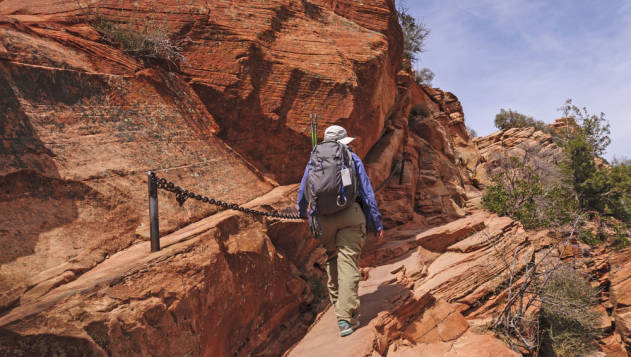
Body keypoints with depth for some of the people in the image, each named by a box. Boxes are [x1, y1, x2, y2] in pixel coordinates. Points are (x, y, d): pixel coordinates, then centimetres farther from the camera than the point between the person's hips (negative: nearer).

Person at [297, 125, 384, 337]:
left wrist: (301, 212, 41)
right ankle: (346, 318, -9)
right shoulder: (353, 159, 10)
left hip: (323, 217, 3)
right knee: (348, 264, -5)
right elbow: (367, 193, 7)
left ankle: (336, 300, 38)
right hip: (350, 215, -2)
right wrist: (377, 224, 11)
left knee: (332, 257, 23)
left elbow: (303, 191, 22)